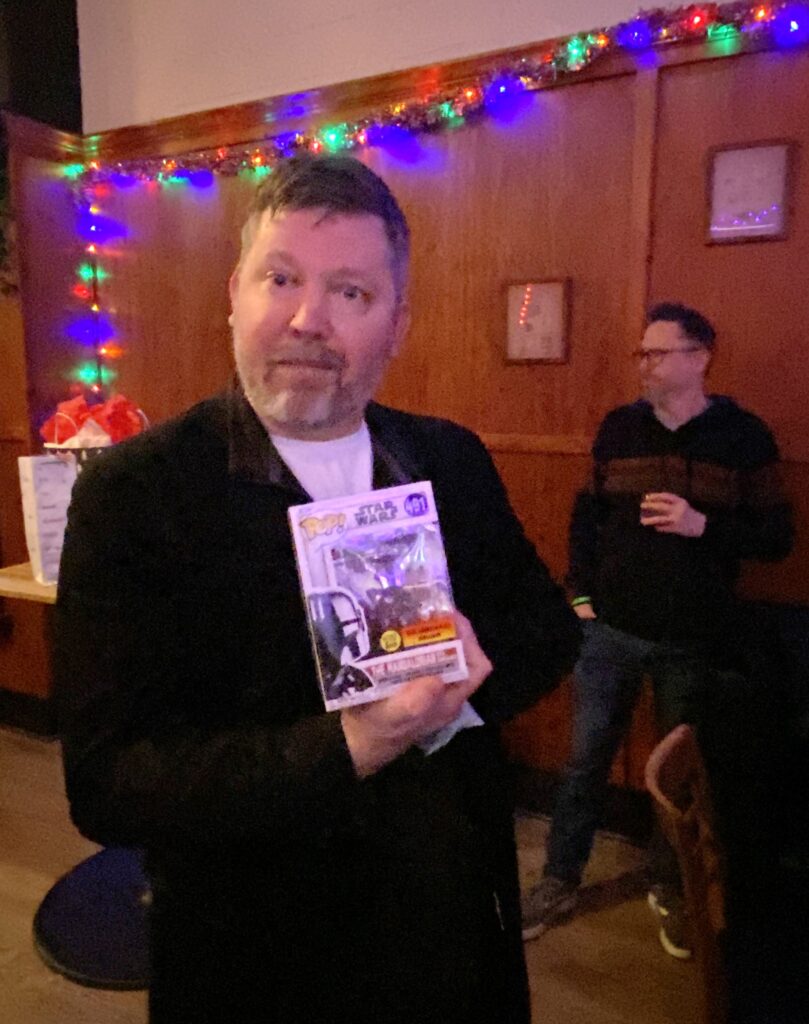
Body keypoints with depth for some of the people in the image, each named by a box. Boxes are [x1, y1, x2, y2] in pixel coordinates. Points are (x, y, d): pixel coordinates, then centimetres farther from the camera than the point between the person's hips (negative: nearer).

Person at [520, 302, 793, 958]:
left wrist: (703, 525, -20)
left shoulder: (744, 436, -4)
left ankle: (670, 890, 38)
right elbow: (587, 516, 9)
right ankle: (560, 881, 29)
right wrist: (581, 594, 1)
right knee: (586, 760, 10)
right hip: (610, 628, 2)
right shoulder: (618, 428, 3)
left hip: (692, 640, -1)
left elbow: (777, 537, -3)